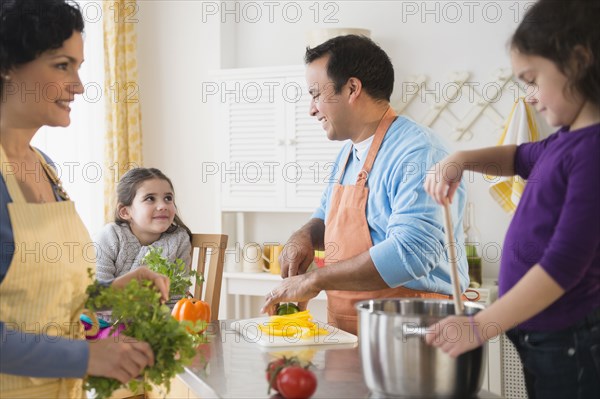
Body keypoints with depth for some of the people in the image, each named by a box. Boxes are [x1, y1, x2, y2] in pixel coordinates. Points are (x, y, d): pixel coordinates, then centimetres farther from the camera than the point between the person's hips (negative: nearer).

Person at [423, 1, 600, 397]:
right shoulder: (568, 140, 8)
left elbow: (564, 264, -25)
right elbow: (521, 157, 29)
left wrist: (480, 327, -25)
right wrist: (460, 161, 11)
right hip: (542, 340, 9)